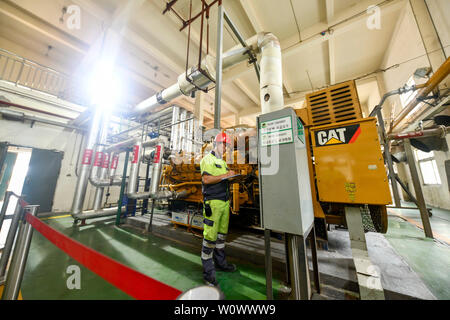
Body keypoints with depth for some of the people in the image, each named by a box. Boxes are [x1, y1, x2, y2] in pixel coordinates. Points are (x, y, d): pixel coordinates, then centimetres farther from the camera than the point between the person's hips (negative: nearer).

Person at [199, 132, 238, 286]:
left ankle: (220, 262, 36)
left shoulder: (222, 162, 21)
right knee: (210, 237, -2)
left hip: (225, 201, 8)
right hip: (213, 202, -8)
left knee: (222, 234, 18)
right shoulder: (208, 159, -4)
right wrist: (225, 175, -18)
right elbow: (206, 179, -17)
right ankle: (208, 271, 16)